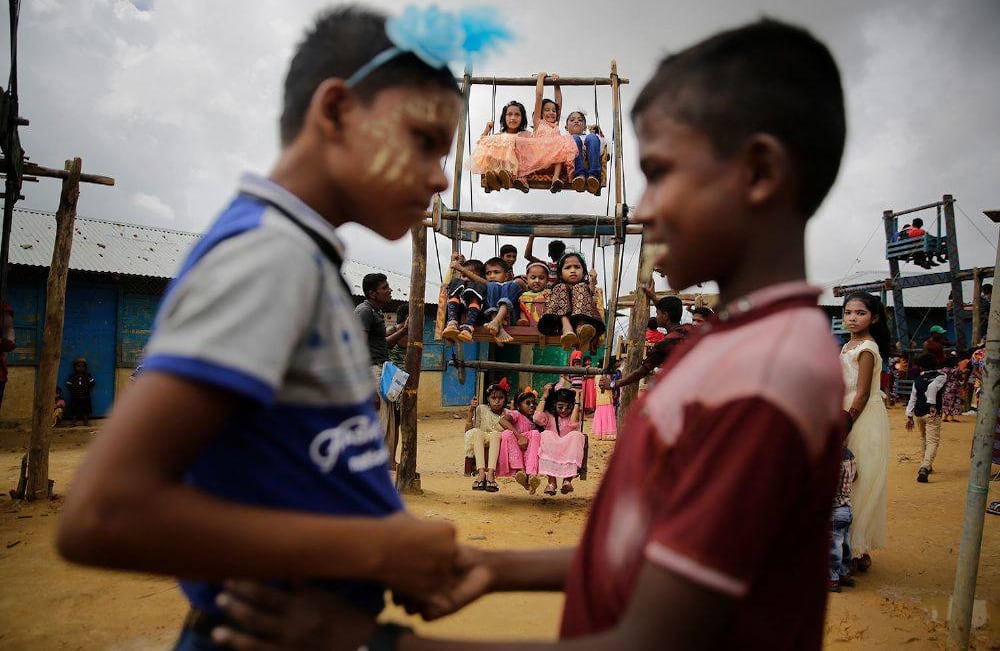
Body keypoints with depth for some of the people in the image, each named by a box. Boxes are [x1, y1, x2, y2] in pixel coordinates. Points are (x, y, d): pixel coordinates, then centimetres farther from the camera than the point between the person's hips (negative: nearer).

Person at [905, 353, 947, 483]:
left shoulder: (918, 379, 9)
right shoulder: (941, 376, -2)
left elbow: (912, 398, 9)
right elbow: (932, 387, -23)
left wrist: (909, 416, 14)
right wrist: (932, 404, -23)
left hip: (917, 413, 5)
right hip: (932, 414, -4)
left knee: (923, 439, 23)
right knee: (933, 442, -6)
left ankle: (925, 466, 32)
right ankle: (925, 468, -26)